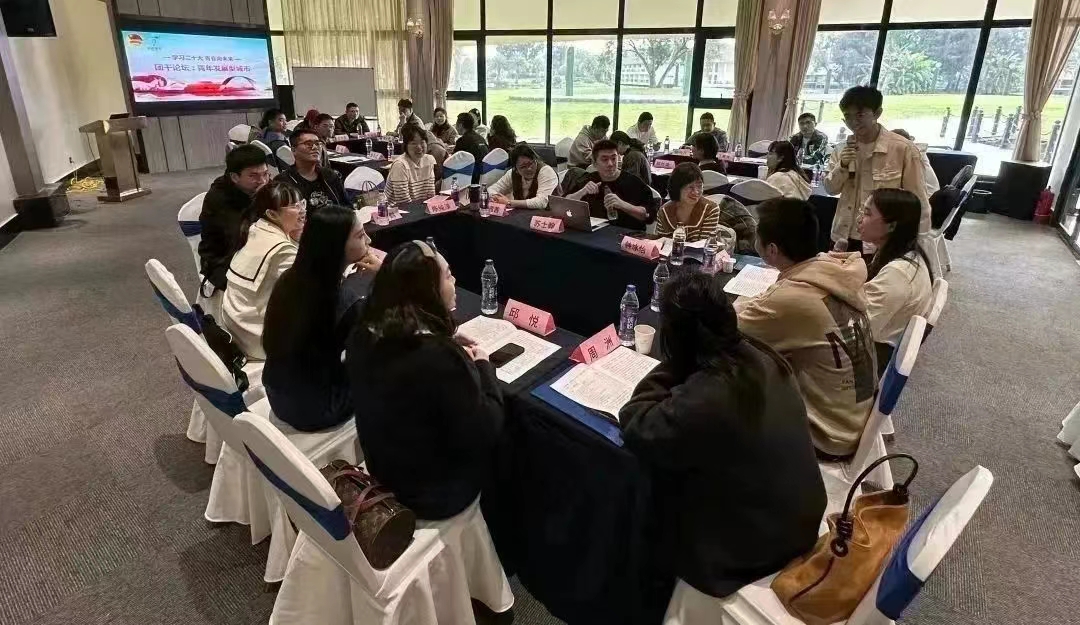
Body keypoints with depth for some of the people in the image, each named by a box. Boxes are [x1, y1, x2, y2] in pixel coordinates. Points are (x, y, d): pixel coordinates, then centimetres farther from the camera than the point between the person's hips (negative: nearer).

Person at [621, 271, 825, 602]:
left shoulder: (703, 402, -37)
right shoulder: (761, 356, -10)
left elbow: (637, 430, -21)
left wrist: (669, 370, -17)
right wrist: (675, 373, -2)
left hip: (754, 544, -7)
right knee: (669, 470, 18)